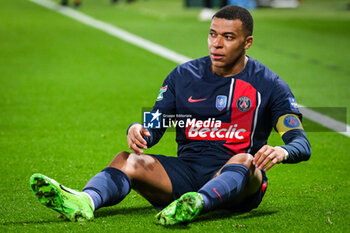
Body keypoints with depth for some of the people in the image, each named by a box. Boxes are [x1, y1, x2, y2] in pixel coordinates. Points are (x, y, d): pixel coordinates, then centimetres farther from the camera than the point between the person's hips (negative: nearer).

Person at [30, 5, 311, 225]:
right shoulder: (184, 75, 11)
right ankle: (85, 201, -55)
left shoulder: (269, 84, 2)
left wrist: (283, 151, -31)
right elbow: (154, 127, 10)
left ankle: (196, 204, -68)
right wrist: (137, 129, -16)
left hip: (237, 185, -3)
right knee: (127, 160, -22)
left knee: (244, 161, -37)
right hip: (185, 173, 3)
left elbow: (302, 143, -5)